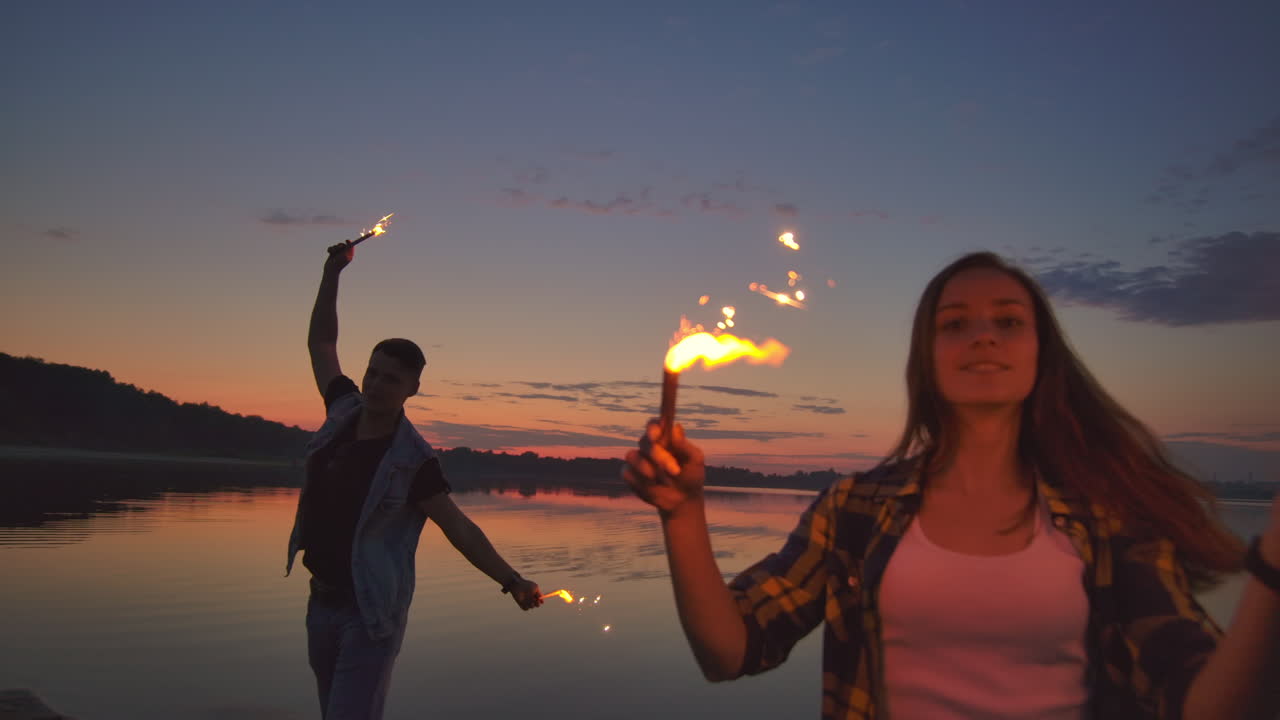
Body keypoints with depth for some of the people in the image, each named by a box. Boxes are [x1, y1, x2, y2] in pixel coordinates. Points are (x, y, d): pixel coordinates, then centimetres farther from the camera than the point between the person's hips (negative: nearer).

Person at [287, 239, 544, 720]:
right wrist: (332, 272, 4)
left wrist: (511, 581, -26)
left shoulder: (413, 459, -18)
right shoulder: (343, 412, -2)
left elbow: (459, 528, -16)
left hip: (371, 612, -6)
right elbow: (321, 342, 9)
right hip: (321, 602, 6)